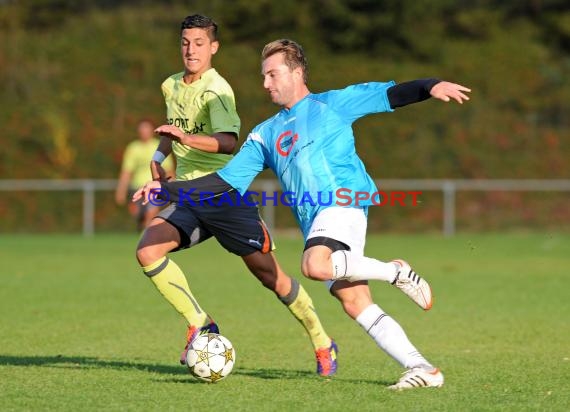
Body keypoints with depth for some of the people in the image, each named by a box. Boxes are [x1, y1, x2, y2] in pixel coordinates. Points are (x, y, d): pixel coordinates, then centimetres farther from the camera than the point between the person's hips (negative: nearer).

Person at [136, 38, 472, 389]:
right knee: (354, 303, -7)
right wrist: (166, 189, 13)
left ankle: (396, 271, -13)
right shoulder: (265, 134, 25)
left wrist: (431, 87, -13)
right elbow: (225, 183, 21)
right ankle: (423, 369, -7)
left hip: (343, 200, -6)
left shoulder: (332, 104, 12)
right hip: (314, 221, 6)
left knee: (315, 266, -33)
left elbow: (393, 94, 7)